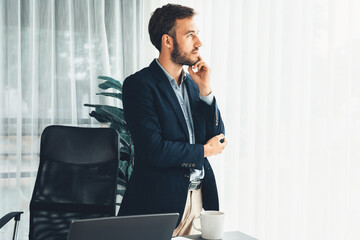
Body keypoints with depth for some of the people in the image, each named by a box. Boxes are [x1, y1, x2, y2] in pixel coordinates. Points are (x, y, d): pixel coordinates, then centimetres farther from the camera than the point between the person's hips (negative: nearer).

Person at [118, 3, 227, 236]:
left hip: (200, 198, 6)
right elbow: (154, 151, -19)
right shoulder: (139, 84, -11)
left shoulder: (192, 83, 11)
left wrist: (206, 90, -4)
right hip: (160, 201, -6)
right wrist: (204, 150, -5)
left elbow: (218, 137, 8)